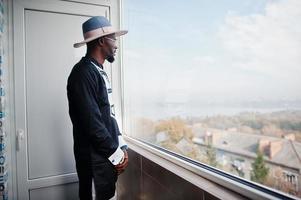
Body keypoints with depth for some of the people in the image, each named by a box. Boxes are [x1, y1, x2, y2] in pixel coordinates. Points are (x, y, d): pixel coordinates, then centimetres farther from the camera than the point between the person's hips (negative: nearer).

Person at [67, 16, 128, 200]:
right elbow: (92, 122, -23)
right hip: (94, 157, -8)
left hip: (107, 154, 9)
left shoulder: (100, 72, 12)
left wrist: (121, 146, 7)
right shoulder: (83, 73, -18)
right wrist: (116, 153, -13)